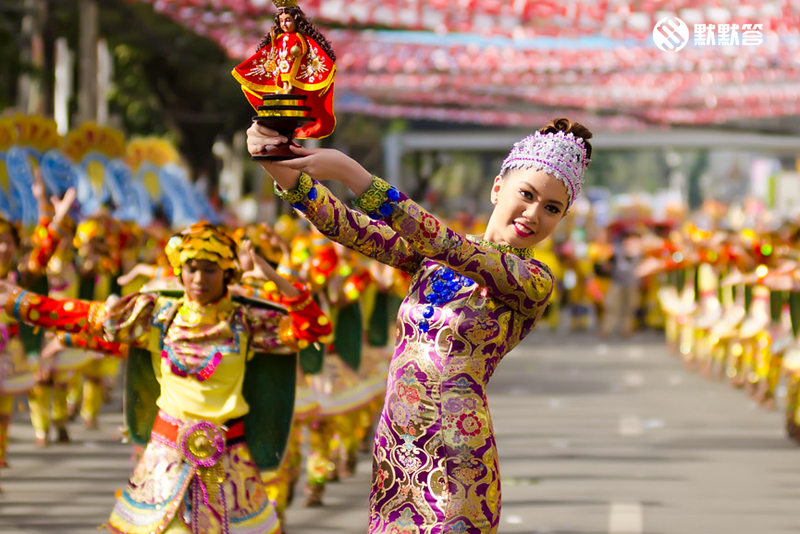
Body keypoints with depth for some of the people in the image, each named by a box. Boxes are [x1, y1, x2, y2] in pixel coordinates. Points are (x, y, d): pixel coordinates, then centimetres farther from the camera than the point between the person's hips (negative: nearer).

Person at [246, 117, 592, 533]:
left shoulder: (534, 281, -7)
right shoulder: (431, 254, 9)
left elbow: (445, 244, -20)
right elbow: (348, 227, -2)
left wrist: (348, 171, -25)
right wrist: (280, 167, -19)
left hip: (454, 463, -5)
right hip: (393, 450, 5)